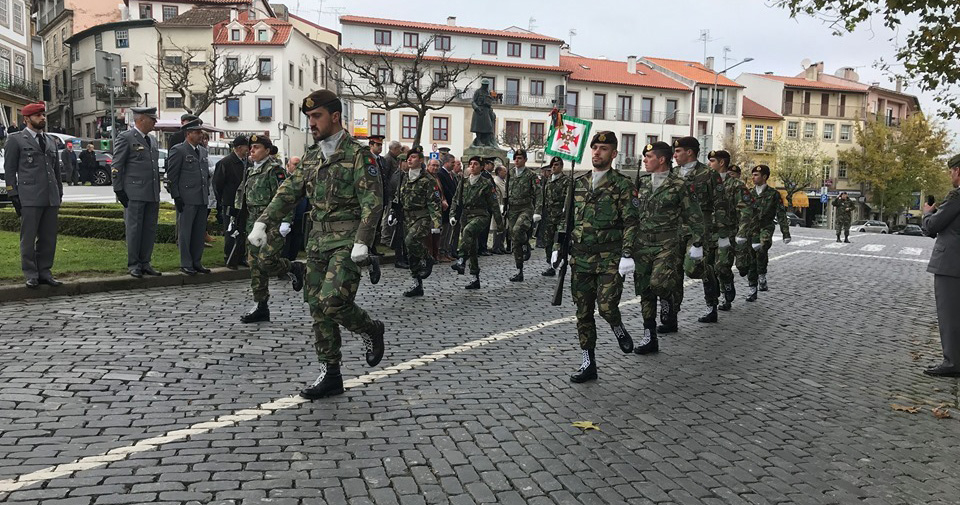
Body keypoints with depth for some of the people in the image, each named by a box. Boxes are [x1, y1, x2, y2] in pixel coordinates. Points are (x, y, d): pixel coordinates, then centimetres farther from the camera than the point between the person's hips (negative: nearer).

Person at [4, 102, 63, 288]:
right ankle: (31, 275, 6)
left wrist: (59, 192, 16)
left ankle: (44, 272, 15)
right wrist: (13, 195, -5)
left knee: (49, 238, 6)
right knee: (28, 238, -1)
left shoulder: (51, 140, 18)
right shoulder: (15, 140, 3)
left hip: (51, 197, 5)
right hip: (29, 198, -5)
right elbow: (9, 170, 1)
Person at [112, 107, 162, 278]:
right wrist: (118, 190, -11)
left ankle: (145, 263, 16)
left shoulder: (152, 140, 18)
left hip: (153, 194, 7)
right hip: (135, 194, -7)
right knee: (134, 229, -1)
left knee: (150, 230, 8)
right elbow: (116, 166, -6)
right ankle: (133, 265, 6)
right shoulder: (126, 138, -4)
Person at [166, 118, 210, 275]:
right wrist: (176, 197, -12)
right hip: (186, 199, -7)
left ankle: (196, 262, 19)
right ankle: (186, 264, 7)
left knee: (199, 232, 10)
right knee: (185, 232, 0)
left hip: (202, 198, 7)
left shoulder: (202, 151, 16)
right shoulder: (178, 150, -6)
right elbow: (171, 176, -8)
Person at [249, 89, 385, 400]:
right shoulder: (311, 158, 15)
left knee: (332, 302, -20)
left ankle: (370, 330, 11)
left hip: (347, 242, -7)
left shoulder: (358, 155, -7)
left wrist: (362, 242, -22)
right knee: (318, 308, 6)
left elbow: (372, 202, -13)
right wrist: (263, 222, 1)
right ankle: (330, 375, 15)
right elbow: (289, 193, 14)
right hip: (318, 242, 7)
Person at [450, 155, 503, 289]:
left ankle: (461, 261, -42)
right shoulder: (463, 182, 12)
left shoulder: (486, 183, 0)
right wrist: (452, 215, 2)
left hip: (480, 215, -5)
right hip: (465, 216, 5)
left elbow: (493, 204, 1)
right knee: (472, 248, 7)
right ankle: (476, 280, 14)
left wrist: (499, 222, 2)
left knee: (468, 230, -37)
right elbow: (456, 199, 14)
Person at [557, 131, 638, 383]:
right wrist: (559, 248, 12)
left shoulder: (622, 185, -2)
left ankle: (618, 328, 20)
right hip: (581, 258, 5)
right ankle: (588, 363, 16)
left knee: (606, 306, -16)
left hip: (610, 258, -5)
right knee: (583, 313, 6)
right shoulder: (578, 183, 13)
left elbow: (630, 223, -8)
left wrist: (627, 255, -17)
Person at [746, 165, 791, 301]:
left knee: (761, 249, -33)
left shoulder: (773, 194, 2)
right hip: (751, 229, 4)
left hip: (766, 228, -3)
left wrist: (786, 233, -2)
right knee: (751, 259, 2)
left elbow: (781, 214, 2)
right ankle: (753, 291, 9)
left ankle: (762, 276, -13)